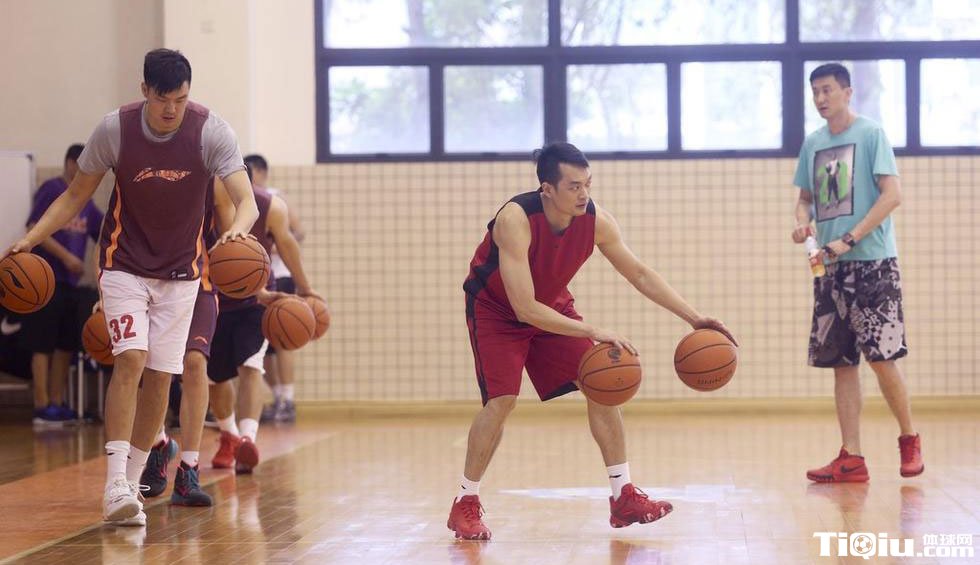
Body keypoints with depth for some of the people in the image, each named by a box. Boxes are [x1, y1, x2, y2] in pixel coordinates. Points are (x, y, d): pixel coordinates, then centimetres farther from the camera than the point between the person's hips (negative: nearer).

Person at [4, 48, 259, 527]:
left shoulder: (212, 132, -15)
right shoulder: (115, 129, -14)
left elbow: (246, 200, -23)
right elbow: (76, 195, -2)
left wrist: (238, 229, -46)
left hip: (180, 271, 2)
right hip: (124, 266, -1)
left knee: (159, 378, 1)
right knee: (130, 361, -19)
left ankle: (132, 482, 17)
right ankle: (114, 487, -24)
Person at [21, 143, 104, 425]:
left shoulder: (85, 201, 15)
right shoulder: (51, 189, -6)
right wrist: (66, 256, -18)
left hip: (70, 282, 8)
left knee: (65, 345, 8)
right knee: (43, 345, -6)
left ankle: (57, 405, 14)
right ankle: (42, 407, -5)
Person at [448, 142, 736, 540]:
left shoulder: (595, 220, -20)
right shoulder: (516, 219, -36)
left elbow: (640, 274, -6)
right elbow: (525, 309, -39)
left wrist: (695, 319, -13)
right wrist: (592, 333, -44)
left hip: (552, 305, 6)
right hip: (495, 309, -5)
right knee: (501, 399, -20)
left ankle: (623, 497, 0)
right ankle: (466, 504, -4)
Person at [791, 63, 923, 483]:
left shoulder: (870, 134, -4)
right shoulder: (812, 144, 14)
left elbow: (892, 194, -11)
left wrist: (850, 239, -19)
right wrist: (802, 222, -1)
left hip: (873, 262, -6)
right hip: (831, 268, 6)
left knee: (881, 357, -9)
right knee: (840, 362, 3)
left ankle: (909, 440, 11)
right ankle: (851, 458, 5)